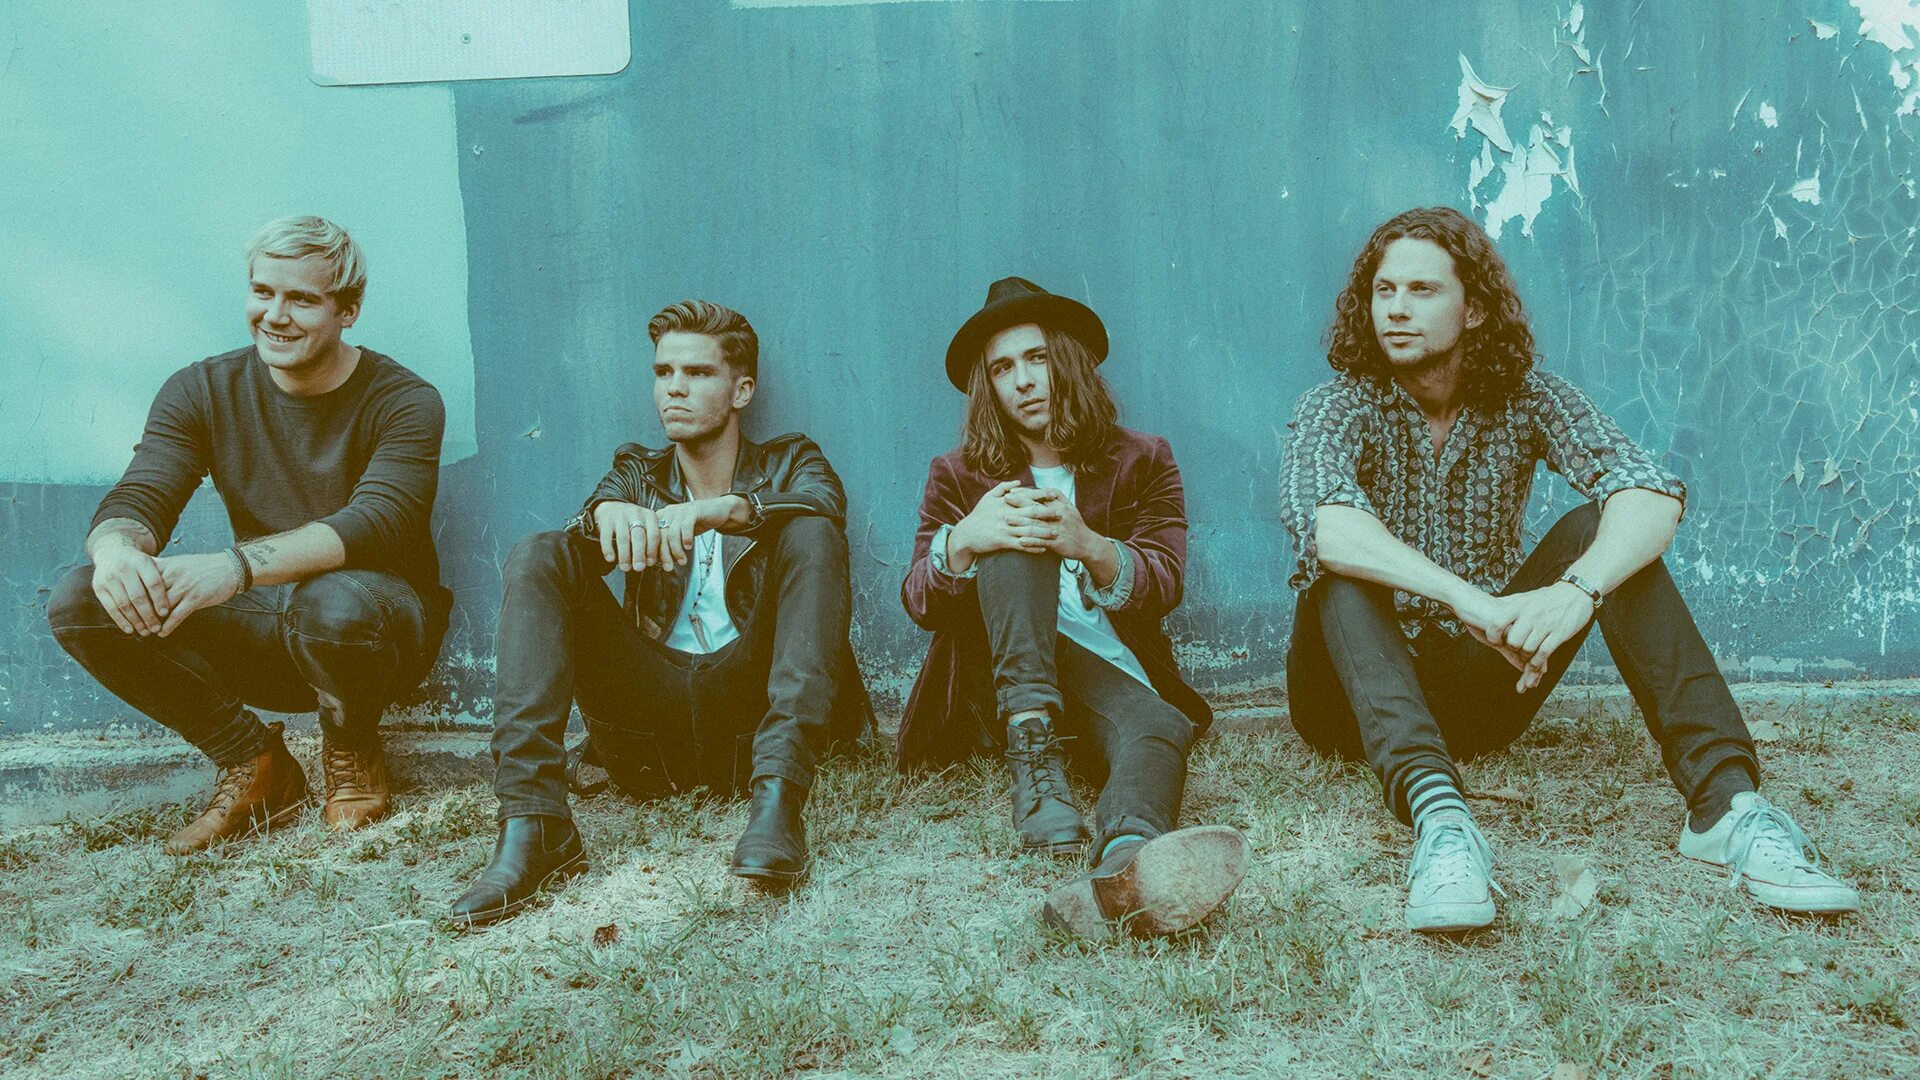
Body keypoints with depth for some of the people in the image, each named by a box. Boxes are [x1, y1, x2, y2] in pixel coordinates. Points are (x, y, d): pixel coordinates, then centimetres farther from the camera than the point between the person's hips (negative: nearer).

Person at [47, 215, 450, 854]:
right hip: (262, 631, 4)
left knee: (333, 604, -39)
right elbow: (136, 500, -9)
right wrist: (116, 548, -37)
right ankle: (252, 764, 0)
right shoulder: (200, 392, 1)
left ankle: (352, 755, -3)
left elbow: (378, 523, -28)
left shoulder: (403, 401, -12)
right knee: (79, 602, -17)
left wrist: (236, 564, -45)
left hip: (384, 619, -4)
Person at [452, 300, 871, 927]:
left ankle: (777, 800, -37)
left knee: (813, 535, -22)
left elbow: (825, 504, -12)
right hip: (651, 710, 2)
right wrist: (606, 514, -26)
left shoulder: (789, 464, 14)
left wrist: (726, 509, -33)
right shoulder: (636, 473, 20)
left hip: (751, 703, -2)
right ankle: (534, 826, -29)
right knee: (537, 557, -14)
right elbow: (582, 554, -1)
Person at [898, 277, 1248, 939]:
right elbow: (920, 604, 1)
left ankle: (1126, 863, -72)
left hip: (1112, 675, 0)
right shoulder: (960, 476, 16)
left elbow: (1165, 585, -3)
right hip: (995, 685, 0)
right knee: (1014, 533, -25)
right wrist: (962, 541, -23)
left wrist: (1088, 546, -26)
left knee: (1159, 730, -36)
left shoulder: (1142, 463, 14)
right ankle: (1033, 752, -43)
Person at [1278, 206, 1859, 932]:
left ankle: (1725, 798, -29)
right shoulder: (1340, 406, -9)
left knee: (1603, 530, -17)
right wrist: (1471, 602, -44)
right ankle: (1436, 814, -51)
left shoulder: (1526, 400, -2)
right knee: (1341, 568, -31)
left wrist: (1578, 589, -39)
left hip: (1482, 692, 2)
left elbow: (1654, 493, -19)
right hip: (1363, 695, -2)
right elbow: (1320, 522, -32)